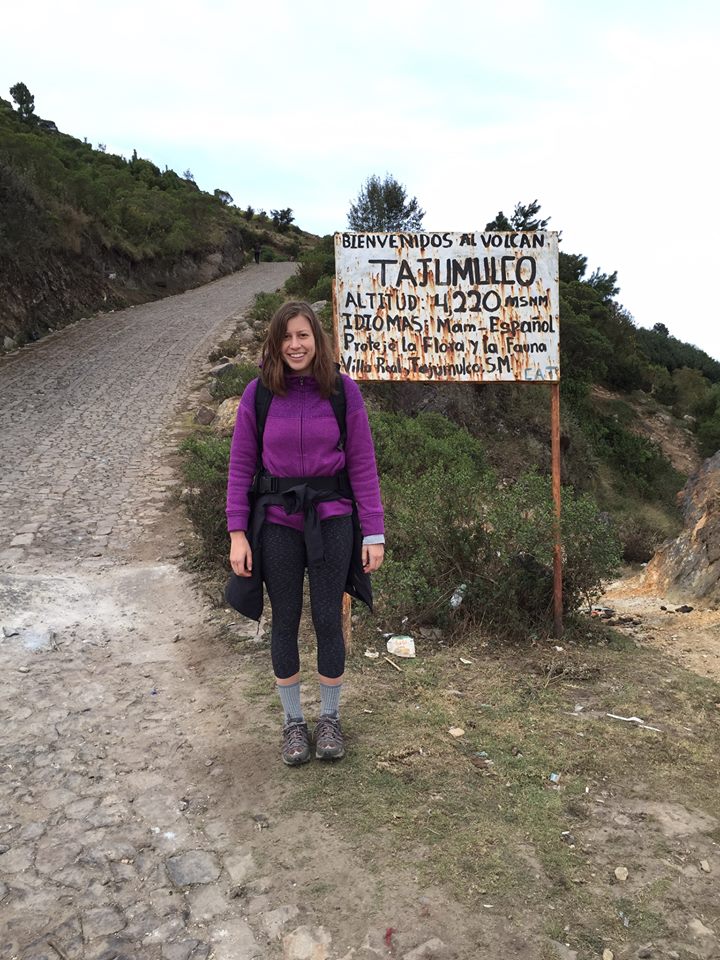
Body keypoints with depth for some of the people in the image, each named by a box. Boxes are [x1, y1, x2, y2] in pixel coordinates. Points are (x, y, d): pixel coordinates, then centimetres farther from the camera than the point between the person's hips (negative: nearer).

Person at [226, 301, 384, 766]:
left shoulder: (343, 390, -4)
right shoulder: (258, 393, -2)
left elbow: (363, 464, -3)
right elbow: (241, 465, 1)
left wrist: (374, 532, -5)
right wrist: (238, 532, -5)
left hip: (331, 519, 0)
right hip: (276, 522, 1)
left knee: (328, 619, 8)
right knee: (285, 621, 11)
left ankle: (330, 718, 29)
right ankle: (293, 720, 29)